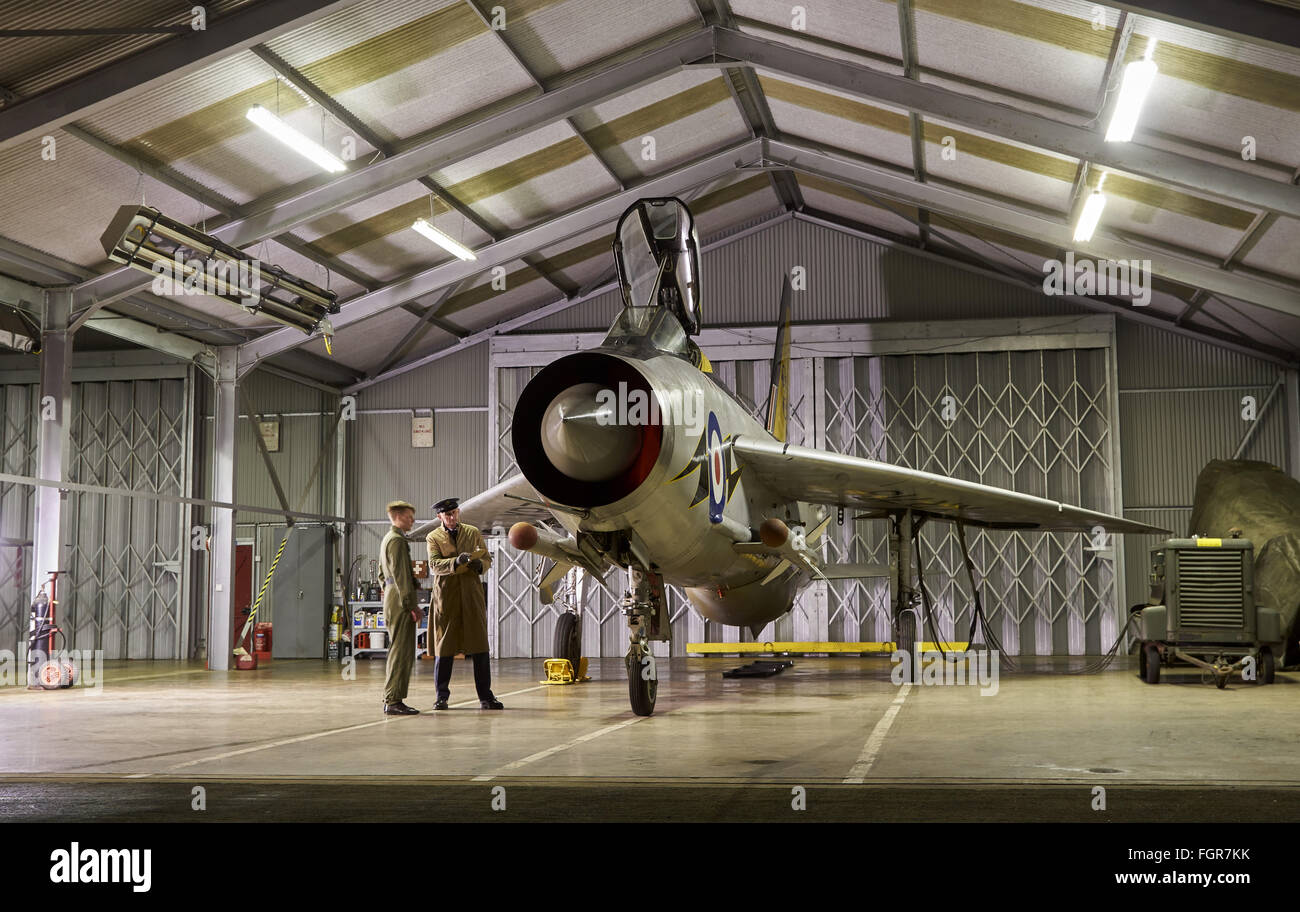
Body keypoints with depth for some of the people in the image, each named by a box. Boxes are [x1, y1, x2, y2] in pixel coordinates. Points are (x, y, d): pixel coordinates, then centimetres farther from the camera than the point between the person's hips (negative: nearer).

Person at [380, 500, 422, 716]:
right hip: (400, 602, -11)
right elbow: (400, 575, -18)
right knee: (401, 652, -10)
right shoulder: (397, 540, -12)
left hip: (392, 600, 11)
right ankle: (393, 701, -10)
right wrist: (411, 605, -19)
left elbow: (387, 573, 26)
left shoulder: (388, 539, 21)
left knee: (398, 652, 13)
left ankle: (391, 700, 15)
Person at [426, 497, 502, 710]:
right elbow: (434, 565, -10)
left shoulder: (473, 532, 11)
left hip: (472, 595, 2)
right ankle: (442, 696, 12)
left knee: (480, 646, -1)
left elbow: (487, 559, 14)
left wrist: (480, 565, -9)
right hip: (446, 596, -2)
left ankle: (485, 696, 3)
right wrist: (456, 562, -27)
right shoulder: (433, 537, 4)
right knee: (444, 647, 2)